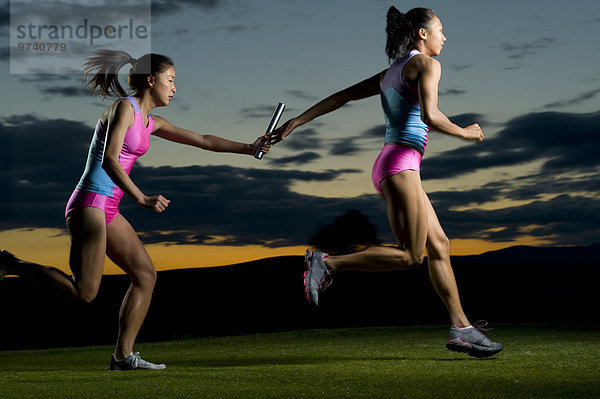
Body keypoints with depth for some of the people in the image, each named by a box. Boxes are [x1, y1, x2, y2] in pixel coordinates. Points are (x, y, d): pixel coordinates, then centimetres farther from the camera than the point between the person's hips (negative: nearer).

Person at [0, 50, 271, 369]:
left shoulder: (151, 122, 17)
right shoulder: (124, 107, -9)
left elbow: (202, 141, 23)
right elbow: (108, 160, -20)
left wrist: (248, 148, 22)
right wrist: (142, 199, -27)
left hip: (108, 210, 10)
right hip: (89, 203, -10)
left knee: (146, 275, 5)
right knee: (84, 292, -13)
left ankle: (123, 355, 8)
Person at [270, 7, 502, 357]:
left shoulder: (391, 73, 23)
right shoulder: (425, 64, -3)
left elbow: (341, 96, 19)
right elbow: (429, 115, -20)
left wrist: (296, 122, 19)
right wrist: (465, 133, -3)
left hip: (392, 169, 10)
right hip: (400, 165, -10)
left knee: (439, 245, 7)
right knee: (410, 256, -12)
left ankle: (462, 328, 6)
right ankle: (328, 263, -12)